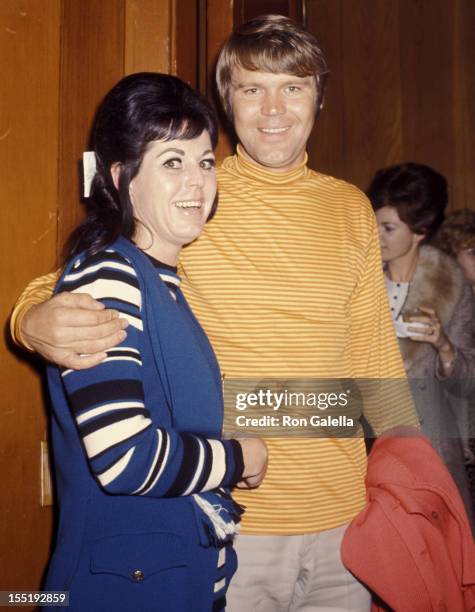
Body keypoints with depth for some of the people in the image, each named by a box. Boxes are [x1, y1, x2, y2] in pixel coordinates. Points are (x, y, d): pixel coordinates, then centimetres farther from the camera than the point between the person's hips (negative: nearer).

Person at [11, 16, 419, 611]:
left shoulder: (352, 208, 5)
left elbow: (374, 355, 12)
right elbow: (74, 283, -3)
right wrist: (39, 319, -26)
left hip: (343, 517, 4)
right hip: (228, 522, -3)